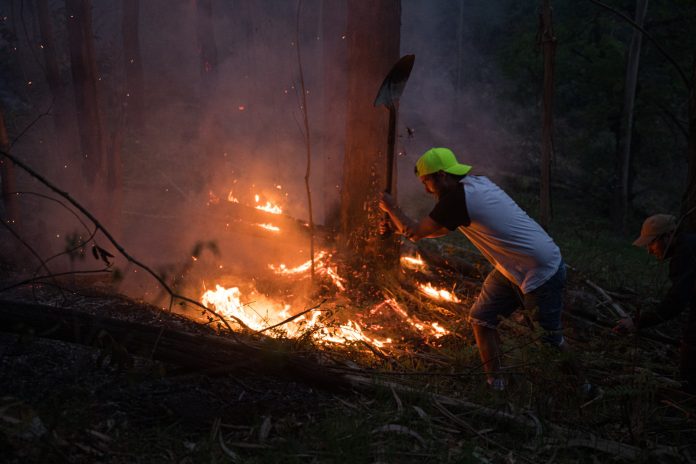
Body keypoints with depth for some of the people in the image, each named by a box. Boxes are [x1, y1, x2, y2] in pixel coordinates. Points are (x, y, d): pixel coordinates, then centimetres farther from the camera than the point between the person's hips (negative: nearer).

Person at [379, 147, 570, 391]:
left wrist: (392, 208, 2)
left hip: (543, 274, -9)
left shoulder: (458, 197, -23)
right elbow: (440, 229, 19)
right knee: (482, 318, 12)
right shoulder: (475, 183, 5)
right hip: (512, 269, 9)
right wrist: (401, 226, 12)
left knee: (551, 338, 3)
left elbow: (415, 233, -14)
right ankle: (495, 380, 22)